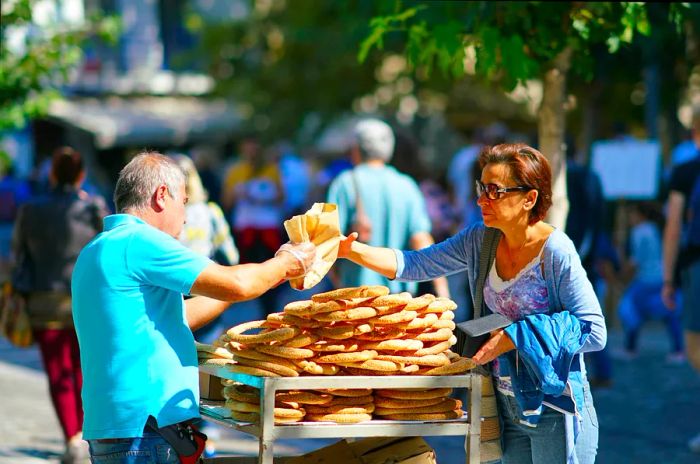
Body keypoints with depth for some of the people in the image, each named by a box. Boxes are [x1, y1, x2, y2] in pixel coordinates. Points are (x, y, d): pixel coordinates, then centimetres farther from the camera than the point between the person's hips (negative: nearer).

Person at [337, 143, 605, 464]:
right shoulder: (480, 241, 3)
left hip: (555, 407, -6)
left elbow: (595, 332, -18)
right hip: (509, 407, 6)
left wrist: (517, 335, -20)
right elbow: (415, 264, 5)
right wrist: (351, 250, -9)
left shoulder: (556, 251, -17)